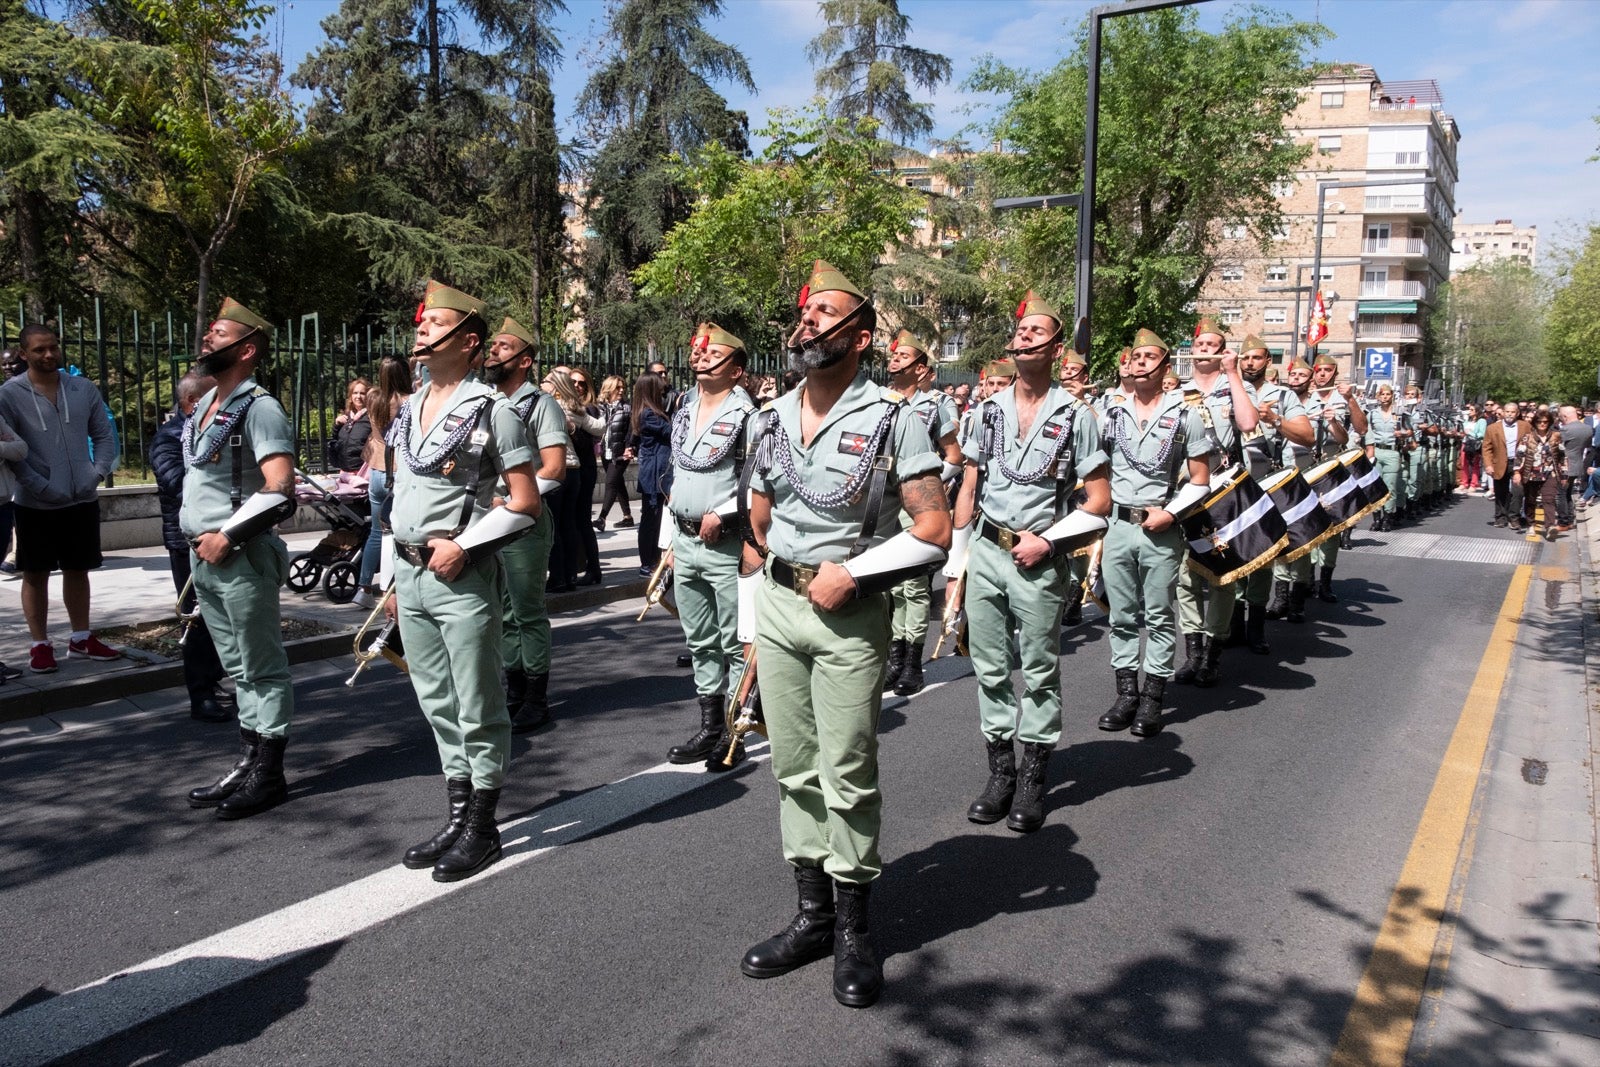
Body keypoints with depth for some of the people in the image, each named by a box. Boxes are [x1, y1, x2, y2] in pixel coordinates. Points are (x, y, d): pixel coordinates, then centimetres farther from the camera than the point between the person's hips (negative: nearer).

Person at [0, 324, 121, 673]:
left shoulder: (84, 389, 4)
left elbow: (104, 435, 8)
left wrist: (98, 473, -6)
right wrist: (40, 486, -18)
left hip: (83, 500, 3)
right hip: (36, 504, -3)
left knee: (77, 570, 14)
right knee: (36, 574, 6)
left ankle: (82, 639, 24)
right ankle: (40, 645, 15)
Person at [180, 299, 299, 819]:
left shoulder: (259, 408, -13)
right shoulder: (204, 405, 15)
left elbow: (280, 490, -22)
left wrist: (227, 537, -19)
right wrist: (198, 536, 15)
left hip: (241, 559, -9)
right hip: (204, 558, 9)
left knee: (262, 669, 1)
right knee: (238, 668, 16)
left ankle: (268, 775, 9)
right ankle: (247, 764, 26)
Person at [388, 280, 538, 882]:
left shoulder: (491, 411, -8)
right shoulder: (408, 410, 14)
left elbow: (526, 503, -11)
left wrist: (462, 545, -17)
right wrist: (396, 577, 17)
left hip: (461, 578, -7)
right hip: (411, 577, 8)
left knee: (477, 710, 3)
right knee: (438, 707, 15)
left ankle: (482, 828, 15)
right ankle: (457, 819, 27)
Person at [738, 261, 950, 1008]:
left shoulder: (889, 421, -8)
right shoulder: (772, 419, 9)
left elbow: (935, 530, -12)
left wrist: (851, 573, -16)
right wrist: (752, 627, 12)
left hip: (848, 615, -5)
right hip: (776, 607, 6)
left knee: (848, 775, 0)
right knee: (793, 769, 12)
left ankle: (854, 929, 16)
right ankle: (812, 915, 26)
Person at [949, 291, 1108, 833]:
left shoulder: (1075, 415, -2)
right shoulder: (988, 410, 9)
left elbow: (1099, 501, -3)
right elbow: (968, 490, 12)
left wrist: (1048, 541, -12)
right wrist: (955, 563, 9)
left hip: (1039, 561, -4)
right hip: (985, 551, 4)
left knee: (1040, 672, 6)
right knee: (990, 668, 9)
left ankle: (1033, 782, 17)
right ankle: (1000, 772, 21)